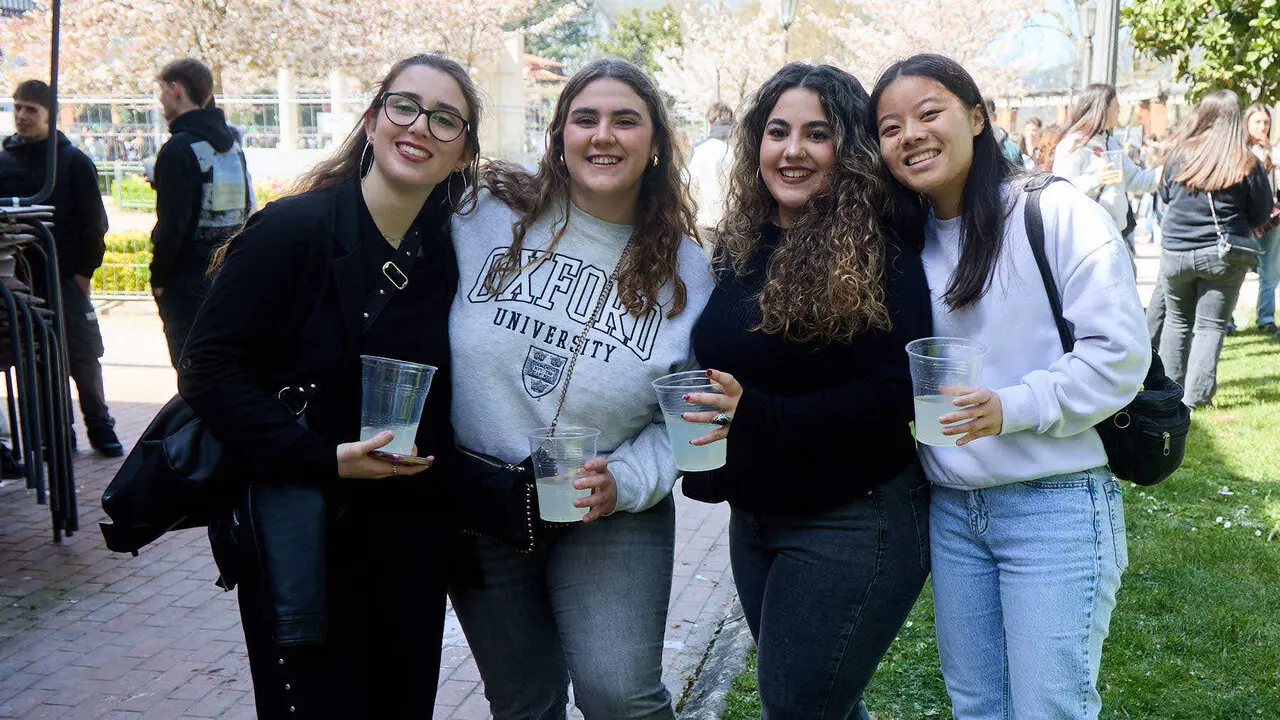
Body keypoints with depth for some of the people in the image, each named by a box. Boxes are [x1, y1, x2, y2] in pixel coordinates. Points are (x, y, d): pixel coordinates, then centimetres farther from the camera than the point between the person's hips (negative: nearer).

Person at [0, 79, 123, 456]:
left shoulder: (74, 162, 0)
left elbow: (94, 221, -1)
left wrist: (85, 270, -7)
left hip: (66, 279, -3)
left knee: (84, 359, -1)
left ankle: (100, 427, 11)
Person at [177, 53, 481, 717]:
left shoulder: (449, 253, 6)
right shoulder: (293, 228, -12)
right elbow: (208, 366, -15)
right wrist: (322, 459, -21)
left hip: (412, 538, 6)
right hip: (301, 535, -5)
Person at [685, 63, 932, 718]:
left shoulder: (877, 252, -15)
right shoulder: (739, 243, 6)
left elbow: (893, 395, -21)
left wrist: (757, 415, -27)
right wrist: (700, 437, -2)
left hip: (852, 522, -7)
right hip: (753, 516, 7)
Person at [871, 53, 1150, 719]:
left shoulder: (1056, 212, -10)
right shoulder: (908, 240, 8)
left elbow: (1119, 353, -15)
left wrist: (1011, 409, -24)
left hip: (1055, 507, -6)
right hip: (951, 509, 6)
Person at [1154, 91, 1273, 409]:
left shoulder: (1179, 153, -4)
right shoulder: (1247, 163, -9)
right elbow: (1262, 213, 1)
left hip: (1176, 251, 2)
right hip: (1223, 253, -2)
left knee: (1177, 320, 16)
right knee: (1212, 325, 5)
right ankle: (1196, 395, 2)